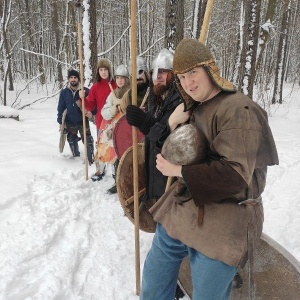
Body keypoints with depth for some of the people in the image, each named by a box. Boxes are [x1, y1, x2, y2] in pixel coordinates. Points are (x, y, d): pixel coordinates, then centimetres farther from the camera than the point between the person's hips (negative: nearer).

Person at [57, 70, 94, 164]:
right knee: (72, 141, 17)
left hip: (83, 121, -3)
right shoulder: (64, 92, -2)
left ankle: (91, 159, 7)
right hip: (70, 122, 3)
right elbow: (61, 108, 2)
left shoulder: (85, 91, -8)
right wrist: (60, 122, 1)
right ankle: (76, 156, 36)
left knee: (88, 140, -3)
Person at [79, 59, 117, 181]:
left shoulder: (116, 85, -4)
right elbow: (90, 106, 1)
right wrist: (83, 98, -16)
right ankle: (100, 170, 27)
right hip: (101, 122, 2)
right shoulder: (95, 87, 3)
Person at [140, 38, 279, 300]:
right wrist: (172, 126, -6)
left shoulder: (238, 110, -18)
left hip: (222, 221, -8)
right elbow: (174, 154, 13)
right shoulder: (194, 108, 8)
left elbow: (235, 175, -25)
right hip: (183, 208, 8)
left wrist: (180, 171, -19)